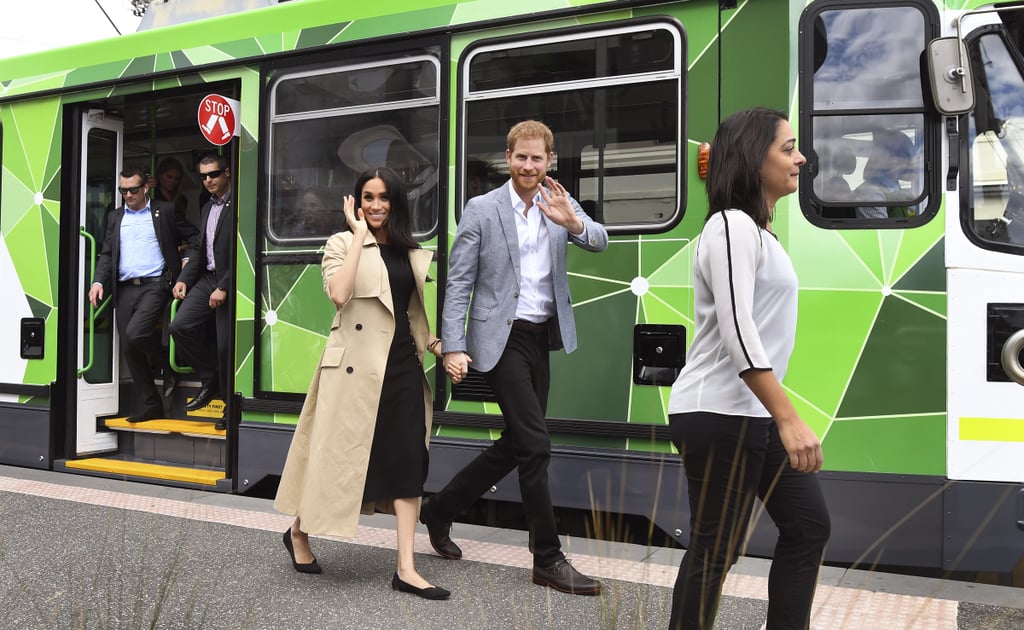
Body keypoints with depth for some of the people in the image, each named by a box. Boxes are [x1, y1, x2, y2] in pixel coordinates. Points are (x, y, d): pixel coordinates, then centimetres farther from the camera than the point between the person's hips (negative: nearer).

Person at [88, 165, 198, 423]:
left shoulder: (164, 211, 5)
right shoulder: (115, 217, 17)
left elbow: (195, 237, 8)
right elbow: (106, 254, 14)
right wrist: (98, 281, 0)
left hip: (155, 285, -5)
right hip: (125, 288, 5)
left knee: (135, 333, -25)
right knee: (128, 349, 2)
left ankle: (168, 357, 6)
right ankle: (151, 406, 11)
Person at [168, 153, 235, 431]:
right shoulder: (208, 207, 17)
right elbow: (199, 249, 20)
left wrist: (224, 287, -18)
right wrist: (184, 279, 9)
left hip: (229, 283, -8)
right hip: (207, 278, 8)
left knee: (226, 345, -3)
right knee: (180, 326, -5)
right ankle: (210, 379, 13)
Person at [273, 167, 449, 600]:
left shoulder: (412, 254, 14)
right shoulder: (342, 243, -1)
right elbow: (338, 294, -21)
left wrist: (439, 347, 6)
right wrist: (359, 233, -14)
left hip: (403, 363, 5)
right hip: (357, 363, -5)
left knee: (407, 459, 0)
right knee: (339, 451, 5)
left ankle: (406, 569, 4)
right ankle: (298, 533, 32)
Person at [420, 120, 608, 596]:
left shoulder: (559, 203, 7)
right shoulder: (481, 210, -5)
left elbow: (599, 242, -7)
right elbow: (458, 283, -6)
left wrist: (573, 223, -29)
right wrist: (453, 347, -14)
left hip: (541, 338, 6)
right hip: (501, 339, -6)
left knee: (515, 444, 13)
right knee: (535, 444, -9)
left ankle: (440, 509, 32)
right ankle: (548, 559, 4)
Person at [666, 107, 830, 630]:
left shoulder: (759, 231, 17)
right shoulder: (732, 225, -14)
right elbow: (736, 333, -23)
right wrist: (789, 420, -26)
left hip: (753, 413, 11)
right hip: (718, 415, -10)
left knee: (808, 526, 15)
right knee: (715, 551, -2)